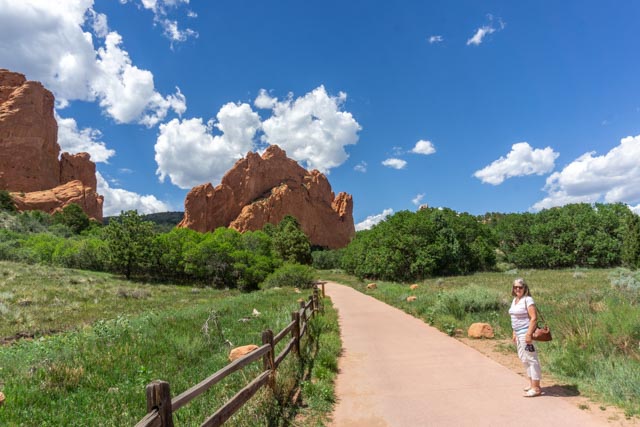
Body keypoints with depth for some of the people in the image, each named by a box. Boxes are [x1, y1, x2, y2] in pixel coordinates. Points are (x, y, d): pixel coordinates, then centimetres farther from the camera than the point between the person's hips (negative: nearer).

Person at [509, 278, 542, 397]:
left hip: (526, 333, -9)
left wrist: (529, 334, -23)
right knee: (524, 359, 18)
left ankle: (536, 388, 4)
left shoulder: (527, 300, -13)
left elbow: (534, 318, -19)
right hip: (518, 334, 9)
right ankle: (531, 383, 30)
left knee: (531, 359, -3)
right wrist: (514, 333, 18)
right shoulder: (515, 300, 13)